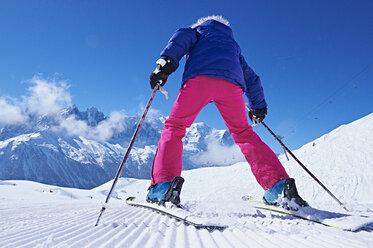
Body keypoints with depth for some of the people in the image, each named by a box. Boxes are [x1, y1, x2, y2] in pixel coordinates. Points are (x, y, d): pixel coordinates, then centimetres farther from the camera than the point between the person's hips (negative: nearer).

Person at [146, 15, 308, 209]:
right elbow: (251, 78, 41)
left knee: (174, 126, 3)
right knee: (243, 133, 11)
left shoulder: (199, 30, 35)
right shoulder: (233, 45, 44)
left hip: (200, 77, -3)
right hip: (232, 83, 4)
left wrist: (165, 63, -6)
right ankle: (279, 185, -1)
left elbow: (182, 37, 9)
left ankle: (164, 183, -17)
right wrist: (258, 106, 49)